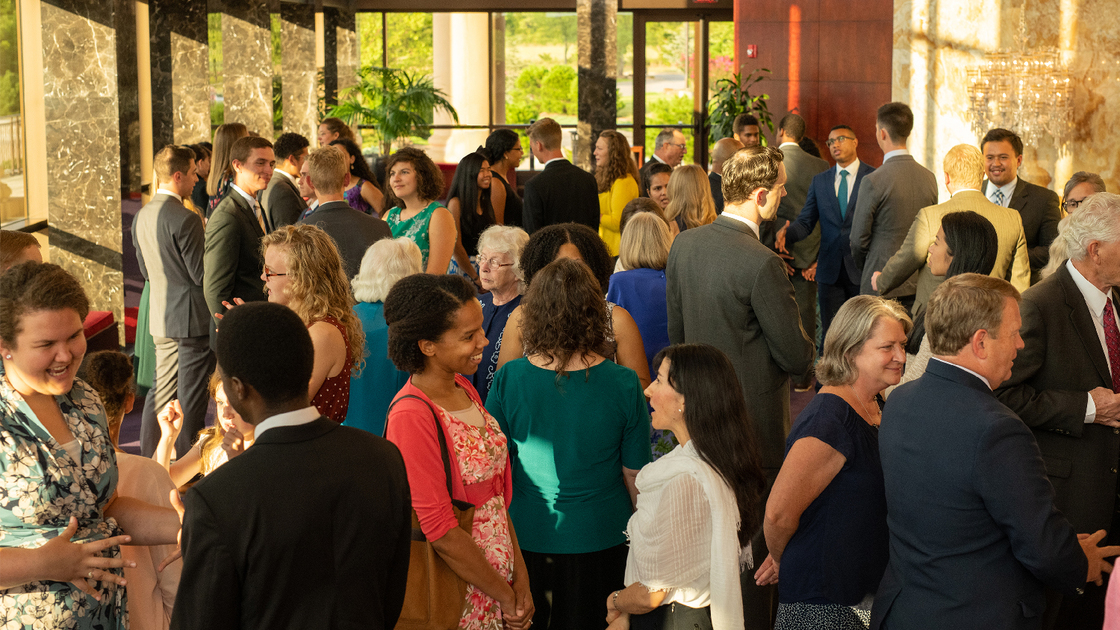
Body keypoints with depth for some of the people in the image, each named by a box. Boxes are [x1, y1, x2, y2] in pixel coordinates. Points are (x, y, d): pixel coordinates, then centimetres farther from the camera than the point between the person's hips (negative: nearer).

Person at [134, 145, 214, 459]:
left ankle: (147, 456, 24)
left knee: (162, 388, 18)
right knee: (190, 397, 1)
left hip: (160, 316, 8)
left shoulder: (142, 215, 6)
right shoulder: (185, 219, -20)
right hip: (193, 317, -8)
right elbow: (201, 274, -18)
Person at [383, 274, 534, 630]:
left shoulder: (463, 388, 5)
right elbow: (440, 532, -20)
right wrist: (504, 595, -11)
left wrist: (520, 578, 2)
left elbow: (497, 492, 8)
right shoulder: (411, 417, -21)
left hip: (499, 578, 7)